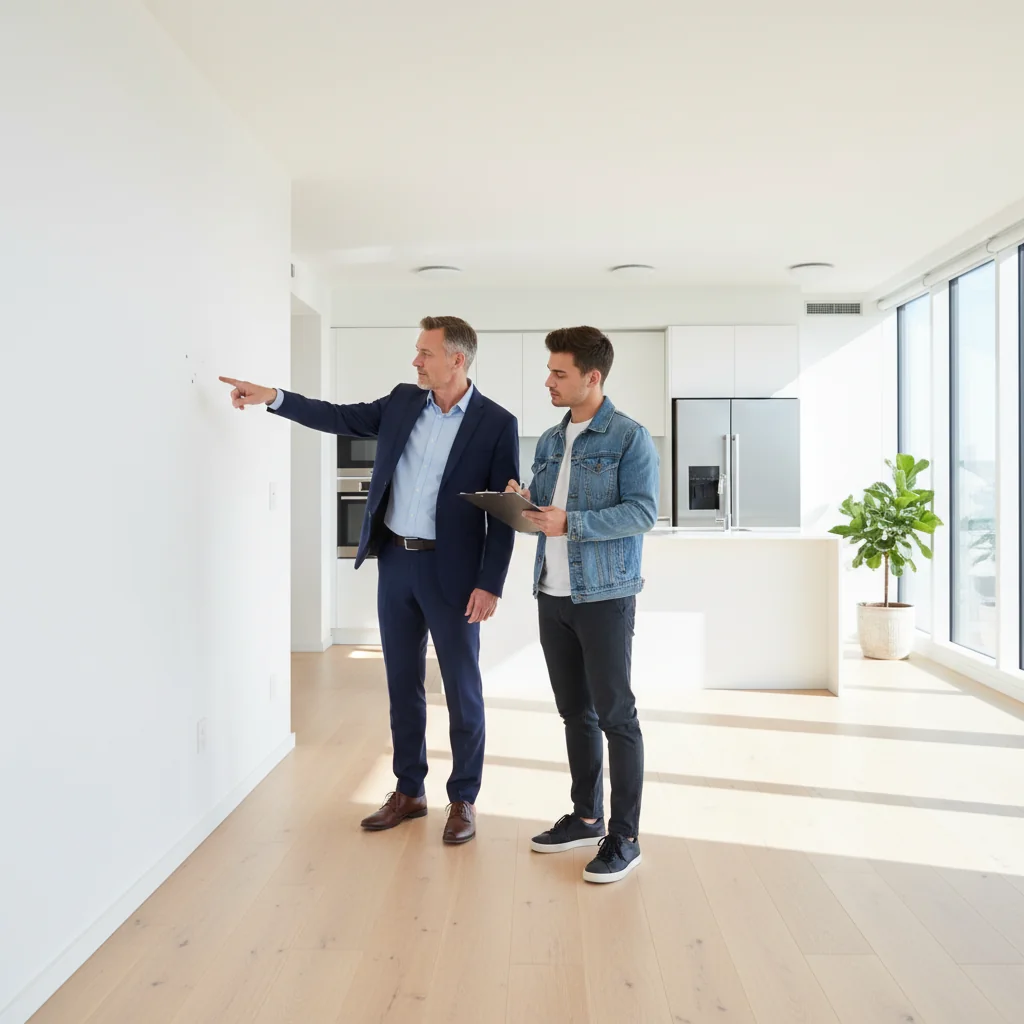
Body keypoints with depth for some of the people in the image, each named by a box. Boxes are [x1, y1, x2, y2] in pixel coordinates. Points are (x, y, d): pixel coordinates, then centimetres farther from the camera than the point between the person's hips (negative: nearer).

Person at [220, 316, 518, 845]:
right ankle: (408, 791, 28)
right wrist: (272, 397, -1)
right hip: (395, 562, 5)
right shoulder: (403, 400, 6)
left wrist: (490, 584, -14)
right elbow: (341, 417, 11)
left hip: (451, 571, -5)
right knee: (402, 683, 14)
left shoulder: (496, 423, -9)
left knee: (462, 688, 6)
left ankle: (463, 800, 21)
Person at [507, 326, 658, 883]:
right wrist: (522, 503, -3)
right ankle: (586, 817, 28)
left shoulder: (628, 437, -7)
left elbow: (642, 511, -16)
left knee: (615, 715, -1)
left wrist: (570, 521, -22)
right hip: (552, 595, 7)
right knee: (574, 711, 14)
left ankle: (625, 837, 9)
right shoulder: (550, 440, 14)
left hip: (604, 596, -7)